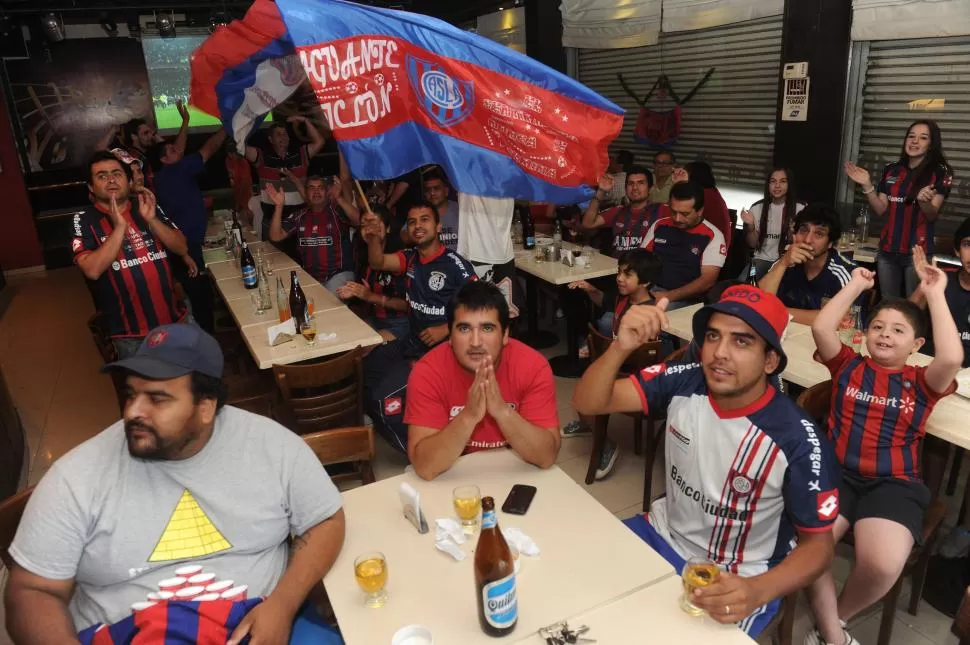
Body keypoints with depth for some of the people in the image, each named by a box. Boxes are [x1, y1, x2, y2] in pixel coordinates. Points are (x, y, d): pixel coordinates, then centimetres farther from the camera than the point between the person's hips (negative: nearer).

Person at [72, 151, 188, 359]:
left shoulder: (147, 206, 5)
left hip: (174, 318, 4)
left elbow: (182, 248, -2)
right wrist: (120, 228, -22)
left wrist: (151, 220, -15)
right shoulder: (84, 220, -6)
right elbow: (92, 270, -19)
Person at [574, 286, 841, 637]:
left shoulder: (798, 440, -22)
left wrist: (758, 592, -31)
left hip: (735, 580, -4)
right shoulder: (685, 382, -14)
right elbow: (588, 404, -17)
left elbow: (819, 543, -12)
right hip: (664, 534, 4)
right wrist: (621, 347, -37)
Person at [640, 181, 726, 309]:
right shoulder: (659, 225, 10)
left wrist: (669, 296, -22)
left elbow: (708, 280, -10)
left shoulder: (712, 237, -3)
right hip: (650, 289, 4)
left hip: (685, 298, -4)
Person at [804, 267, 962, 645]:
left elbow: (952, 359, -13)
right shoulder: (849, 366, 12)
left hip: (893, 483, 0)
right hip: (837, 473, 1)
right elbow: (820, 328, -4)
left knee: (883, 565, -28)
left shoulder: (921, 383, 10)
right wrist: (856, 286, 5)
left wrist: (935, 295, -6)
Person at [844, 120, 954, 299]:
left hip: (918, 251, -4)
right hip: (887, 250, 4)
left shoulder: (940, 172, -3)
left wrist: (924, 201, -30)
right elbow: (880, 210, 8)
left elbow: (932, 216, -9)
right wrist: (867, 186, -5)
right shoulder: (891, 170, 8)